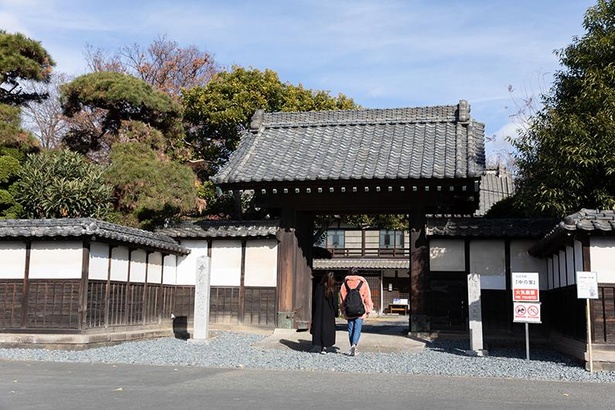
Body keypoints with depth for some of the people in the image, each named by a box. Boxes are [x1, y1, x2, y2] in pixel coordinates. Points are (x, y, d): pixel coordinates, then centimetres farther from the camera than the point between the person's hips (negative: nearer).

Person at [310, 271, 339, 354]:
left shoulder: (319, 287, -4)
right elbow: (335, 303, -7)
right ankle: (324, 347, 3)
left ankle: (317, 346, 15)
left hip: (318, 311, 2)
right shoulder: (333, 290, -11)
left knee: (318, 327, 13)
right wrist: (336, 313, 6)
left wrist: (313, 313, 8)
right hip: (329, 313, -2)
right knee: (328, 329, 6)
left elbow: (315, 300, 1)